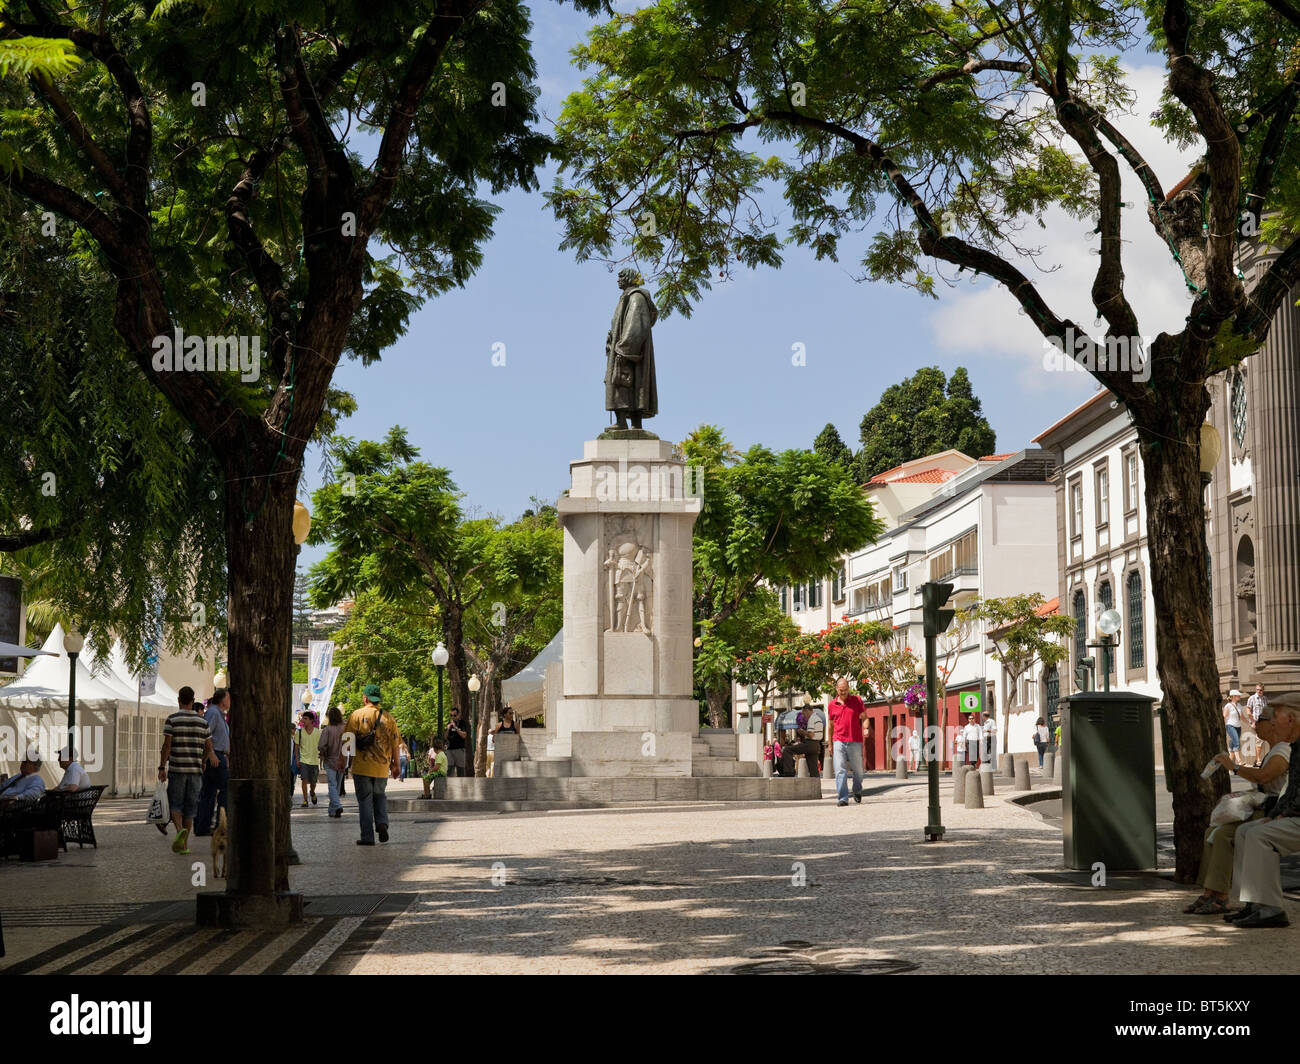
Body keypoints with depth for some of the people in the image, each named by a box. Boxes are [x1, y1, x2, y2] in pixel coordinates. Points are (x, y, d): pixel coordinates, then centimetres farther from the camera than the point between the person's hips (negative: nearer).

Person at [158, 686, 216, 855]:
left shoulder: (172, 720, -5)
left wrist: (162, 768, -6)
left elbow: (166, 745, -10)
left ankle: (180, 830, -22)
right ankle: (184, 844, 10)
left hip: (176, 770, -2)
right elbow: (208, 748, 7)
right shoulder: (202, 721, 4)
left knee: (175, 805, 5)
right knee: (190, 808, 9)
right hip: (195, 770, 2)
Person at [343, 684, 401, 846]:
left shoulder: (357, 715, -4)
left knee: (364, 800, 4)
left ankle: (367, 836, 1)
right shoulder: (388, 717, 4)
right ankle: (382, 823, -2)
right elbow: (395, 743, 6)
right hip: (382, 767, 3)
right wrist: (395, 765, 15)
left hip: (362, 766, -3)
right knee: (380, 796, 21)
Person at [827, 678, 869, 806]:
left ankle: (857, 792, 35)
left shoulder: (857, 701, 4)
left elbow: (864, 717, 5)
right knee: (840, 770, -10)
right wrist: (830, 744, 19)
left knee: (858, 770, 10)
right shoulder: (832, 704, 8)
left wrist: (866, 728, -17)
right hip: (839, 741, 0)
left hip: (855, 741, 0)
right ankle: (842, 798, -12)